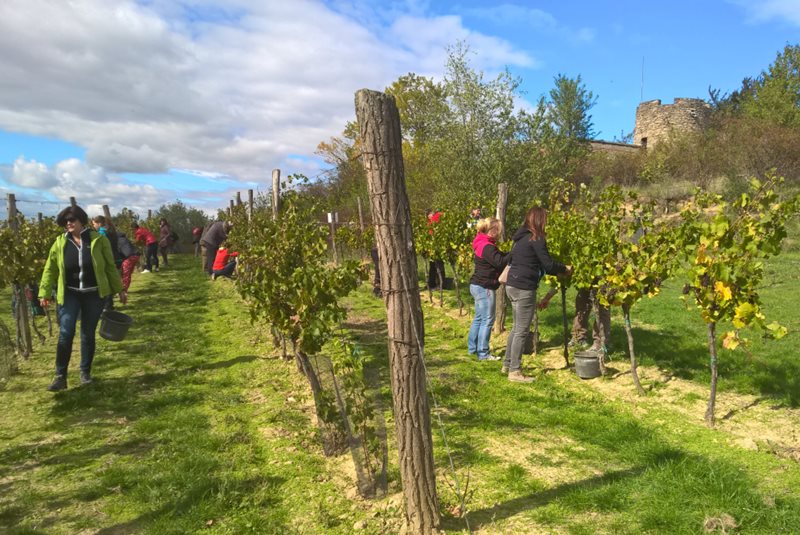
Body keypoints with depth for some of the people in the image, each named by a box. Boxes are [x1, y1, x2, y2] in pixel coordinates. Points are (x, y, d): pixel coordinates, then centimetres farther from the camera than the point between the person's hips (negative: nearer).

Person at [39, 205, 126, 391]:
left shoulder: (98, 240, -4)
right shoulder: (60, 243, 0)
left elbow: (110, 267, 1)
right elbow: (50, 269, 6)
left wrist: (119, 289, 4)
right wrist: (44, 292, 1)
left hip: (94, 294, -1)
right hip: (69, 294, 1)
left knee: (88, 334, 8)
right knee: (65, 334, -7)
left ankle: (85, 372, 22)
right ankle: (60, 376, 3)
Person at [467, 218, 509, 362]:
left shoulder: (483, 243, 13)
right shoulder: (487, 246, -19)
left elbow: (499, 257, 14)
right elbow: (500, 262, -24)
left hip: (478, 286, 11)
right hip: (484, 287, -11)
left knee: (479, 318, 18)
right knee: (487, 320, -4)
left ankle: (472, 348, 26)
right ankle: (483, 353, 1)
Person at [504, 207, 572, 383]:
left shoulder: (520, 237, 15)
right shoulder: (536, 238, -12)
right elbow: (547, 264, -13)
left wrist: (557, 271, 22)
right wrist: (565, 269, 5)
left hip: (512, 285, 9)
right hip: (524, 288, -9)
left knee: (517, 328, 20)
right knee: (522, 331, -1)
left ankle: (507, 364, 28)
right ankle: (515, 372, 4)